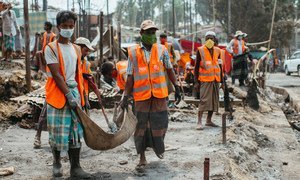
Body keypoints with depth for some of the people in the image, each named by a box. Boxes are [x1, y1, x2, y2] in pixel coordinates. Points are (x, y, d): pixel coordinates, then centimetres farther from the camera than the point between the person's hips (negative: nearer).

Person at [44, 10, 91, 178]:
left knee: (76, 131, 1)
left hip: (74, 92, 5)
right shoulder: (51, 48, -5)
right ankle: (57, 162, 23)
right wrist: (68, 95, -18)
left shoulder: (76, 49, 14)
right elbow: (56, 75, -13)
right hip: (57, 93, -5)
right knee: (57, 130, 1)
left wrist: (82, 95, 12)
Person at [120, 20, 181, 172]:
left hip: (159, 94, 1)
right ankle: (142, 159, 15)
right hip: (141, 95, -1)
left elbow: (169, 70, 13)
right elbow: (130, 77, 3)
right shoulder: (133, 52, 1)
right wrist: (125, 97, 0)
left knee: (160, 123, 8)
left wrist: (176, 87, 11)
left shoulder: (162, 50, 3)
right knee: (141, 126, 4)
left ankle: (158, 147, 37)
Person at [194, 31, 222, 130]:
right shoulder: (201, 50, -3)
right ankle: (199, 122, -12)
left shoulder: (217, 50, 10)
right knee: (204, 100, -13)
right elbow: (196, 66, -2)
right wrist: (196, 82, -7)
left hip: (215, 79, 6)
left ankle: (209, 120, 20)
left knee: (214, 100, 8)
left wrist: (222, 80, 13)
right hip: (205, 79, -5)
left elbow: (219, 65, 16)